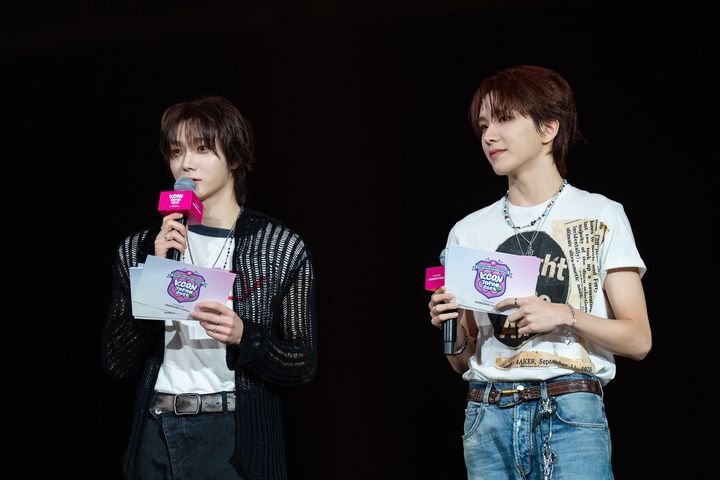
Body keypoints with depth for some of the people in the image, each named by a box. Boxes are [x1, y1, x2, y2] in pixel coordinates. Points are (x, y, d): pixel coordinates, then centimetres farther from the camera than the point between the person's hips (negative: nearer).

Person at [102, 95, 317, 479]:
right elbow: (117, 364, -2)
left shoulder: (280, 247, -1)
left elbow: (302, 365, -1)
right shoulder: (139, 249, 4)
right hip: (157, 438, 2)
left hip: (234, 437, -2)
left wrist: (243, 336, -19)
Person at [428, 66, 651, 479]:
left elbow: (638, 340, 0)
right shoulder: (469, 232, 14)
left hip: (570, 414, -3)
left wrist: (566, 315, -15)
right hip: (488, 417, 3)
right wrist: (452, 332, -5)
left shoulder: (600, 216, 4)